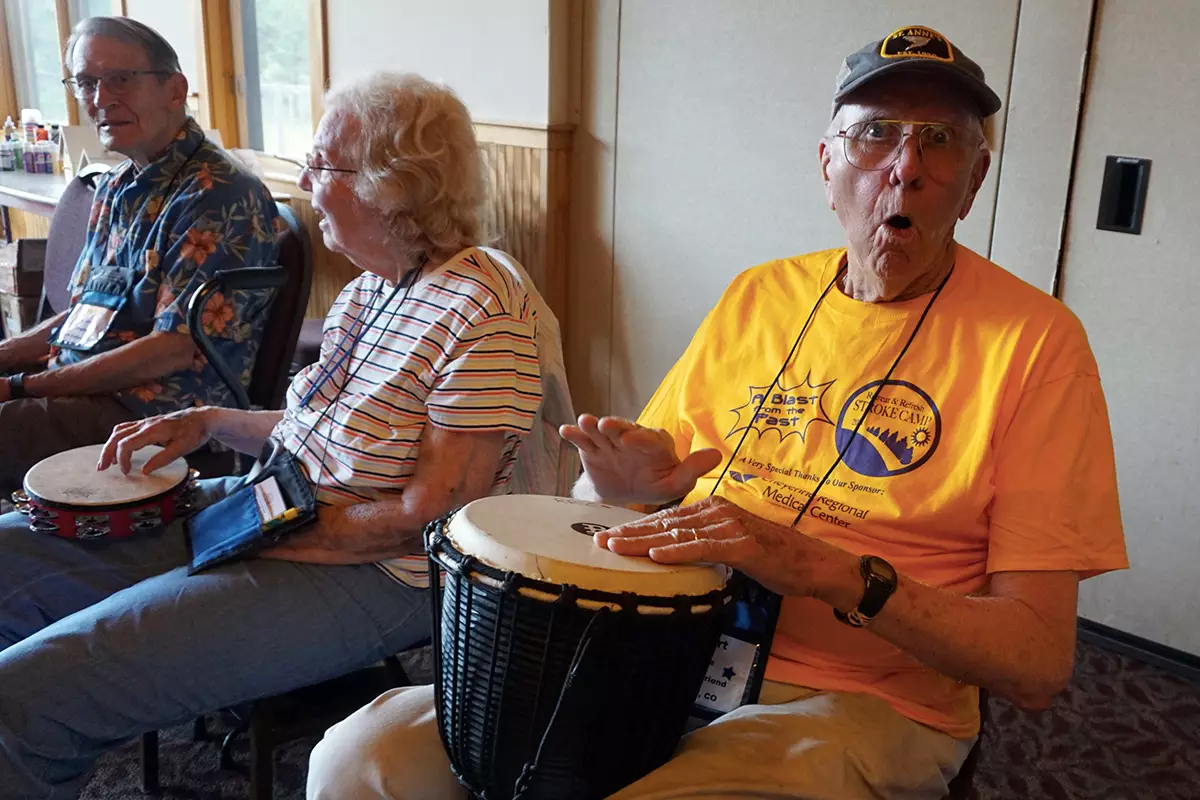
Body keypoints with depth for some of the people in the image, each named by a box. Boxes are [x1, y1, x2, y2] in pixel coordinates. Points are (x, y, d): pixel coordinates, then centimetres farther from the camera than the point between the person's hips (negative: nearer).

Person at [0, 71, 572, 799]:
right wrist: (209, 422, 5)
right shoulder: (372, 286, 9)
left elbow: (428, 516, -21)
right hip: (269, 504, 9)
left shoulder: (481, 309, -20)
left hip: (371, 575, -9)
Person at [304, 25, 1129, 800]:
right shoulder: (759, 296, 8)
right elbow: (625, 479, 17)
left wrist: (825, 569, -24)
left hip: (859, 703, -4)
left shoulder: (1034, 340, -7)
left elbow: (1038, 662, -11)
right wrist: (629, 482, -8)